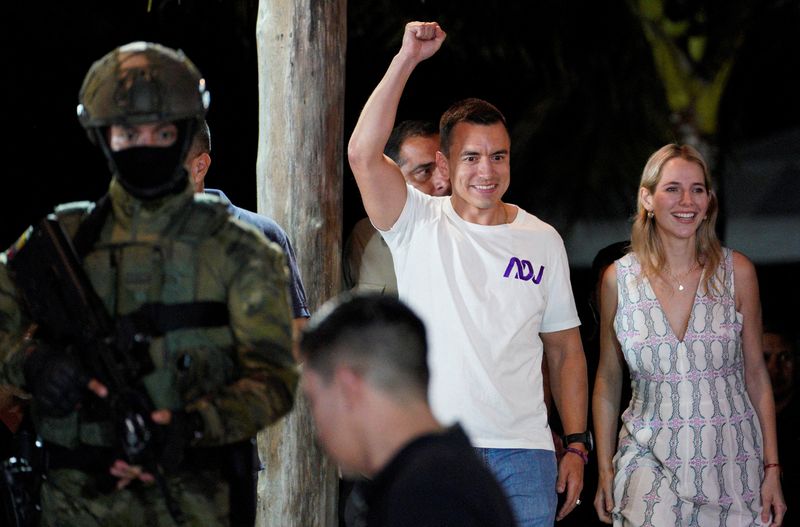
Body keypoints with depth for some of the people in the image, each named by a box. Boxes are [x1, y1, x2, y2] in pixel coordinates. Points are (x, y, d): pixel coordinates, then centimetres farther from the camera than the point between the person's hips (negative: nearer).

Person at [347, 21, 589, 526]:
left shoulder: (542, 240, 11)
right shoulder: (418, 224, 3)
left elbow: (565, 349, 14)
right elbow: (363, 153, -14)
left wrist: (576, 445, 6)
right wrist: (408, 58, -17)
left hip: (525, 455, 2)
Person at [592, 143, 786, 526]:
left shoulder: (736, 272, 0)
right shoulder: (619, 278, 1)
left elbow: (755, 374, 5)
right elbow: (607, 380, 9)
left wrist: (772, 467, 1)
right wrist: (604, 469, 6)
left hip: (732, 461, 1)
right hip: (651, 461, 0)